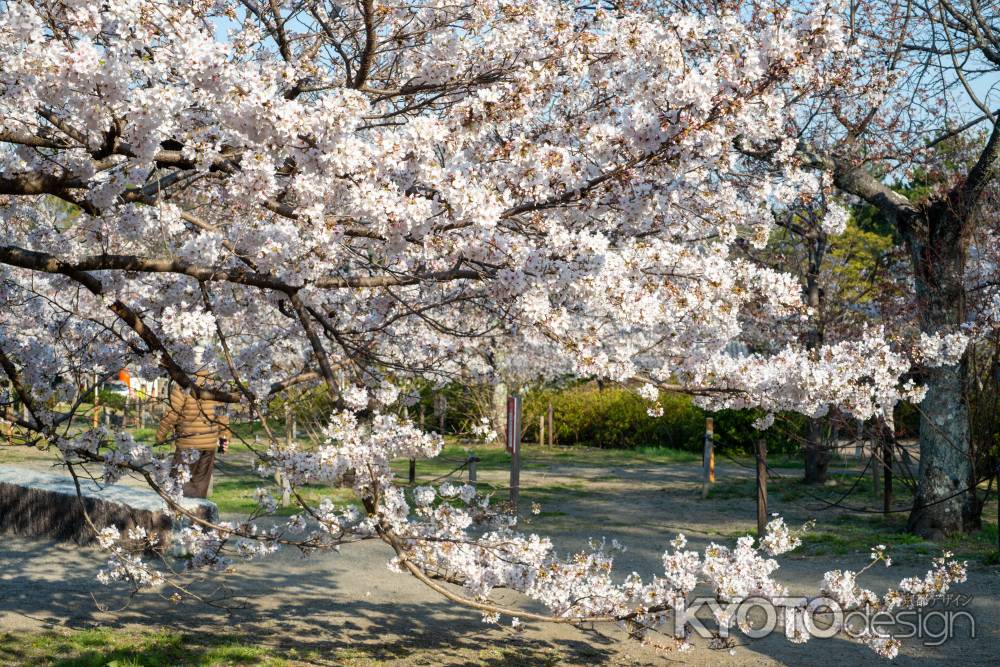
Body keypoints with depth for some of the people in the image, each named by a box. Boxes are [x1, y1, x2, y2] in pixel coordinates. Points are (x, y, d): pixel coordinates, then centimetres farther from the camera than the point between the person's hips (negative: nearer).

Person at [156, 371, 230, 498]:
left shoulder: (183, 388, -12)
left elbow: (171, 415, -11)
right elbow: (222, 414, 7)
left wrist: (160, 435, 1)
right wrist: (225, 437, 15)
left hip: (188, 444, -5)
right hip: (210, 445, 5)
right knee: (201, 482, 13)